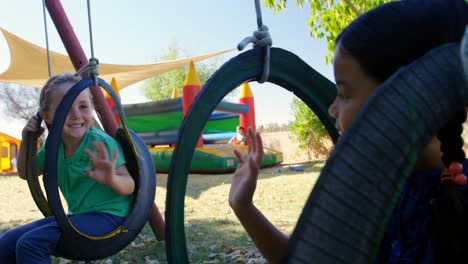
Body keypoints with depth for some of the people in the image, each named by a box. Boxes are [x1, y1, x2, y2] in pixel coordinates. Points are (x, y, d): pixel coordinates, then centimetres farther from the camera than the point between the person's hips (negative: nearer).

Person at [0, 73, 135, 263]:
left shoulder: (101, 143, -18)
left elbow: (129, 186, -17)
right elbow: (25, 173, 20)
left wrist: (112, 180, -41)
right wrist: (26, 140, 2)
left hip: (107, 216, -7)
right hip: (77, 216, 7)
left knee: (30, 244, -22)